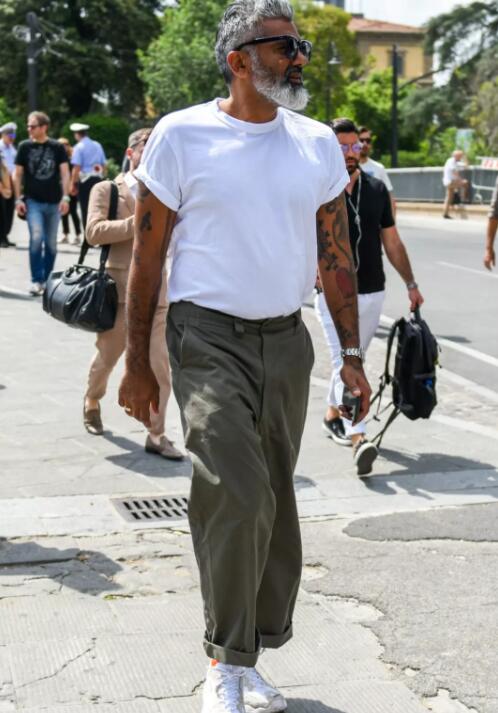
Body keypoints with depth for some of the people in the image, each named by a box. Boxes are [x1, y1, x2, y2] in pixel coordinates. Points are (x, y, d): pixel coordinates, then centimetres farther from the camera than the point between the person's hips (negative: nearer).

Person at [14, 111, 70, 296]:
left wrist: (65, 197, -9)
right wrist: (18, 199, -2)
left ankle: (47, 279, 20)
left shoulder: (57, 147, 1)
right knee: (36, 238, -16)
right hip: (33, 201, -1)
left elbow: (65, 173, 1)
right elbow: (18, 174, 5)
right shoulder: (25, 146, 2)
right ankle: (36, 280, -10)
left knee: (51, 243, 7)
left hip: (54, 202, 1)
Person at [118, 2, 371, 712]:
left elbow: (336, 254, 12)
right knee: (240, 497, -17)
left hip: (287, 340, 5)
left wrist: (351, 353, 9)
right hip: (209, 336, -4)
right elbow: (147, 255, -1)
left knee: (273, 503, 9)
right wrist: (137, 363, -1)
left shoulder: (318, 143, 7)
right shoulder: (182, 136, -5)